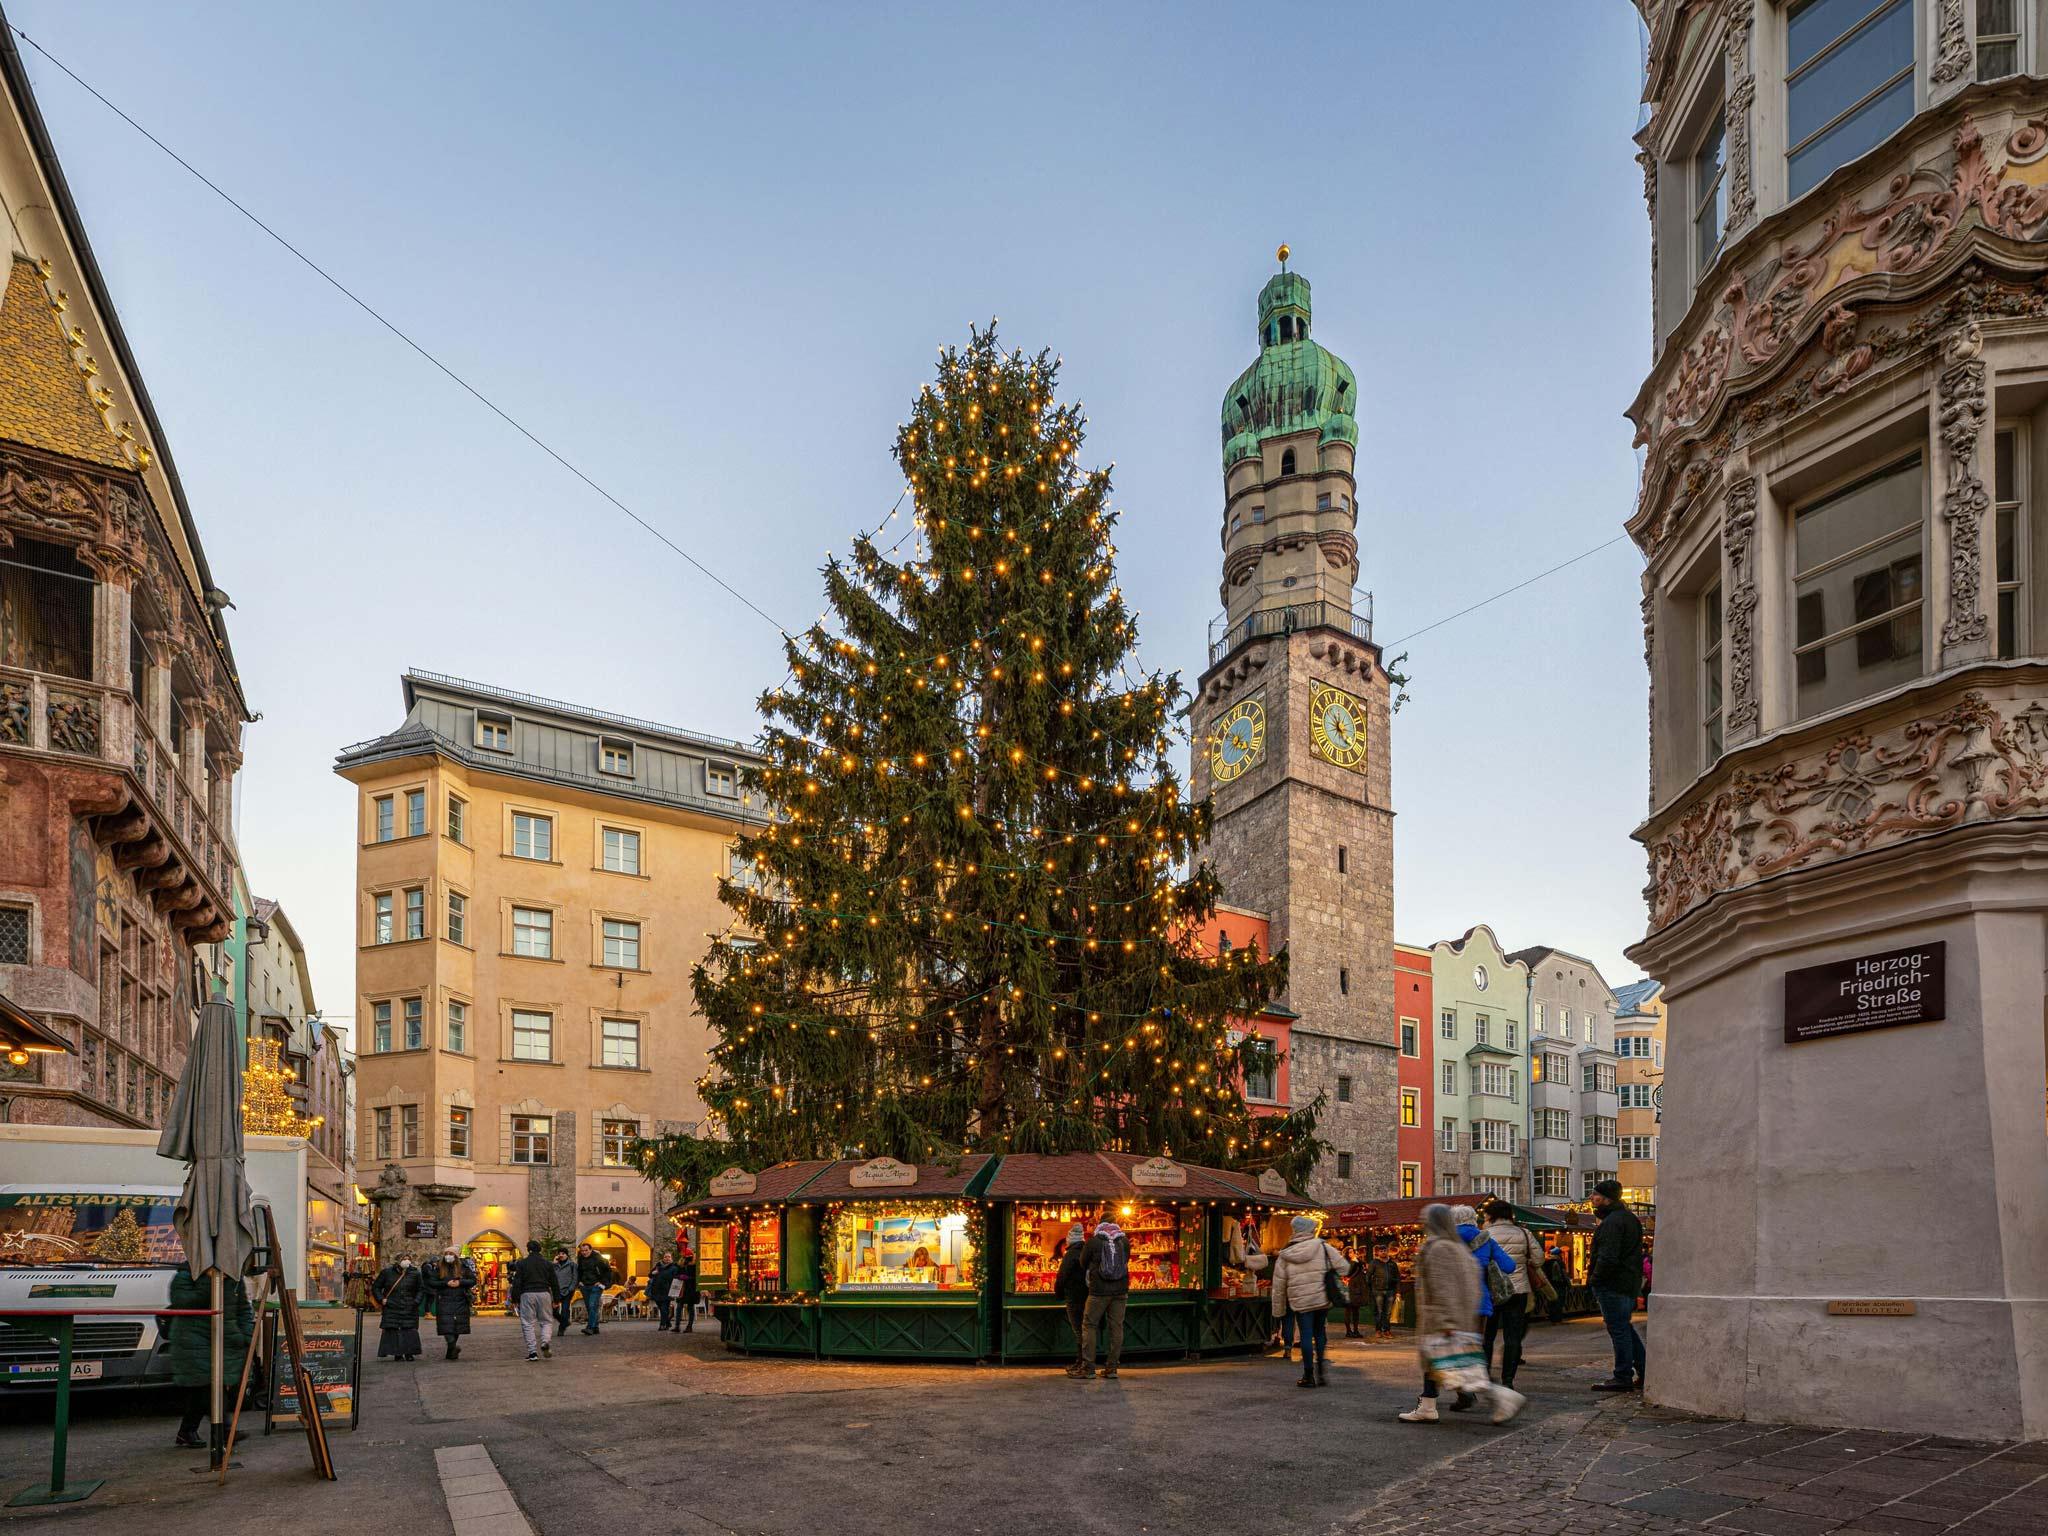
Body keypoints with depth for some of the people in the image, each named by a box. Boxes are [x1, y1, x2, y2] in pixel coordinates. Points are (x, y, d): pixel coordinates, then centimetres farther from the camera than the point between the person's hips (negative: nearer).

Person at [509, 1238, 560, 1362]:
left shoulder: (521, 1264, 2)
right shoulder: (547, 1264, 9)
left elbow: (517, 1283, -3)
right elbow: (554, 1283, 11)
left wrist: (515, 1299, 2)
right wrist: (556, 1299, 16)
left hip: (527, 1295, -2)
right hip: (544, 1294, 2)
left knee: (528, 1323, 4)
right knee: (547, 1321, 11)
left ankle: (532, 1351, -3)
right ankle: (545, 1342, -15)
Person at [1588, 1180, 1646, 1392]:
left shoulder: (1612, 1221, -19)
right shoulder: (1630, 1218, 15)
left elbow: (1608, 1257, -26)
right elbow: (1636, 1253, 21)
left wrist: (1596, 1278, -13)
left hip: (1612, 1285, -10)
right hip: (1630, 1282, 10)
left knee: (1618, 1329, -4)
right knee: (1626, 1328, 18)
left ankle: (1623, 1378, 1)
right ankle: (1644, 1373, 22)